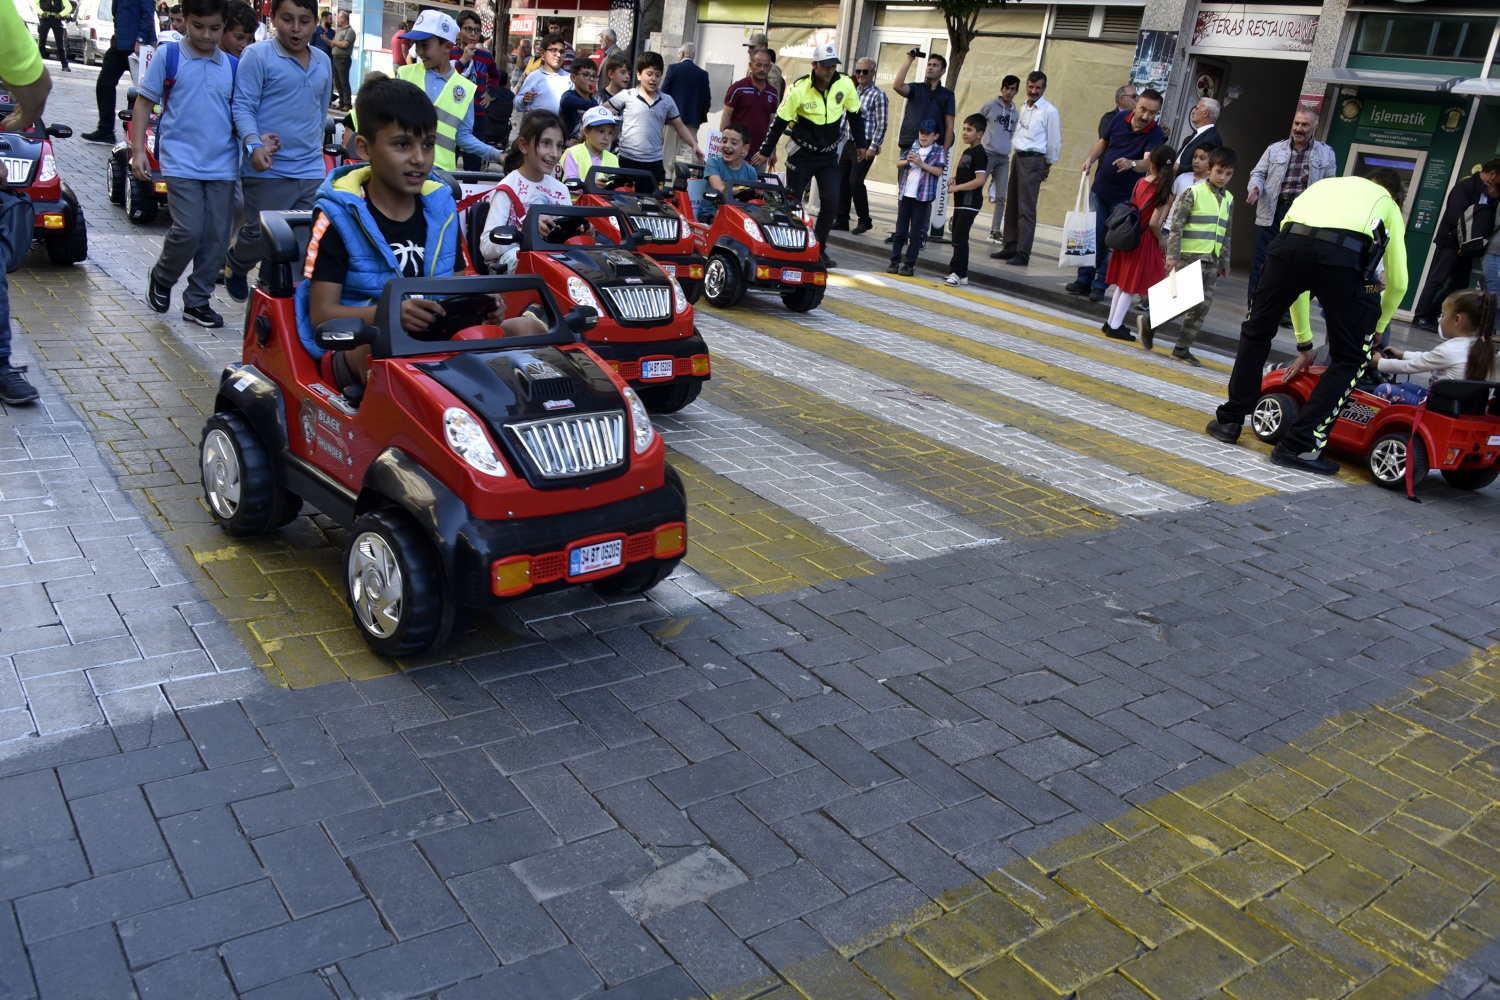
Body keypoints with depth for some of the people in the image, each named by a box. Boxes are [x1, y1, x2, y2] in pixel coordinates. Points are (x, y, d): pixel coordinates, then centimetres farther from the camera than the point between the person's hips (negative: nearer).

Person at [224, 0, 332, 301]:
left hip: (311, 170, 5)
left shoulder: (323, 62, 13)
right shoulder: (257, 55, -5)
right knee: (260, 235, 4)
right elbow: (243, 105, -10)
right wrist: (254, 144, -25)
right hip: (268, 169, -5)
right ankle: (236, 267, 35)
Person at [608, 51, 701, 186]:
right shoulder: (626, 96, -1)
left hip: (654, 162, 3)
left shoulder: (667, 101, 8)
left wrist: (694, 145, 3)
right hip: (628, 160, -3)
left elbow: (680, 127, 13)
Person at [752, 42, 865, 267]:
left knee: (831, 201, -9)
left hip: (829, 155, 2)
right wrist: (765, 152, -6)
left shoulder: (845, 84, -7)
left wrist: (861, 144, 11)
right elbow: (780, 122, -8)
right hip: (802, 154, -2)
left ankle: (818, 249, 3)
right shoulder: (799, 88, -14)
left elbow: (855, 115, 9)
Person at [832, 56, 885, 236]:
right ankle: (841, 219, 14)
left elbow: (882, 125, -11)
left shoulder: (878, 95, -6)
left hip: (865, 146, -7)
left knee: (855, 182, -13)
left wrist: (873, 148, -17)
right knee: (842, 182, 5)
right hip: (849, 144, 7)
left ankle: (865, 221, 0)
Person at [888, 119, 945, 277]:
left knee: (916, 234, 1)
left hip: (922, 197, -4)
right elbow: (899, 163, 12)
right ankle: (895, 262, 12)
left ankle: (909, 264, 6)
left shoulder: (939, 151, -1)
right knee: (900, 231, 7)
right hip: (905, 194, 4)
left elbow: (939, 171, -11)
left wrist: (921, 163, -18)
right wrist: (907, 161, -9)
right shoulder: (913, 147, 11)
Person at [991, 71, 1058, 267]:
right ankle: (1009, 248, 16)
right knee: (1012, 206, 9)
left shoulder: (1049, 111, -7)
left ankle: (1023, 253, -10)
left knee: (1026, 209, -10)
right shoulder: (1024, 108, 15)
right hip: (1017, 157, 8)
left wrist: (1048, 165, 1)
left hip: (1033, 160, -8)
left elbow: (1055, 141, -4)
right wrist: (1015, 152, 13)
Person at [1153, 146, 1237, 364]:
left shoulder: (1229, 200, 13)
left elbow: (1226, 234, 19)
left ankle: (1182, 348, 7)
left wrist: (1225, 262, 17)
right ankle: (1149, 322, 17)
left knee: (1203, 305, 2)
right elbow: (1176, 225, -9)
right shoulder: (1194, 193, -5)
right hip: (1189, 256, -6)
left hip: (1211, 260, 6)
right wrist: (1172, 255, -15)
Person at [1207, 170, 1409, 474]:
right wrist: (1376, 329, 48)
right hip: (1347, 255, -2)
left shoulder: (1323, 185, 41)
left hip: (1289, 242, 3)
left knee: (1255, 331, 26)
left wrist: (1304, 343, 46)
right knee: (1350, 358, 14)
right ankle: (1300, 444, 8)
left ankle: (1230, 420, 30)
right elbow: (1398, 282, 29)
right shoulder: (1388, 203, 32)